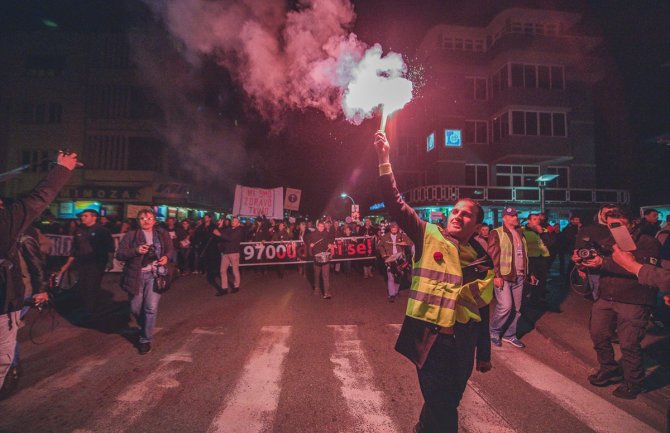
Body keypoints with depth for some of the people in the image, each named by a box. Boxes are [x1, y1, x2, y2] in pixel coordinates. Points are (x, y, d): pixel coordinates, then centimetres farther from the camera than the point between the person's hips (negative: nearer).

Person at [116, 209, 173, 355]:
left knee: (151, 308, -7)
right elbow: (119, 254, -4)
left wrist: (166, 257, -5)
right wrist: (136, 251, -21)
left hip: (154, 274, -1)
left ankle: (146, 340, 9)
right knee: (135, 308, 12)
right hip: (136, 275, 1)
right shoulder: (131, 235, 0)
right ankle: (144, 328, 43)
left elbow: (170, 249, 17)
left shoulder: (162, 234, 5)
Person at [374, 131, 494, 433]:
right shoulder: (428, 236, -3)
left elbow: (483, 308, 13)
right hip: (430, 337, -4)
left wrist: (484, 354, 17)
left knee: (446, 405, 21)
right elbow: (395, 203, -13)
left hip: (463, 342, 5)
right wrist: (384, 158, -20)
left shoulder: (480, 259, 7)